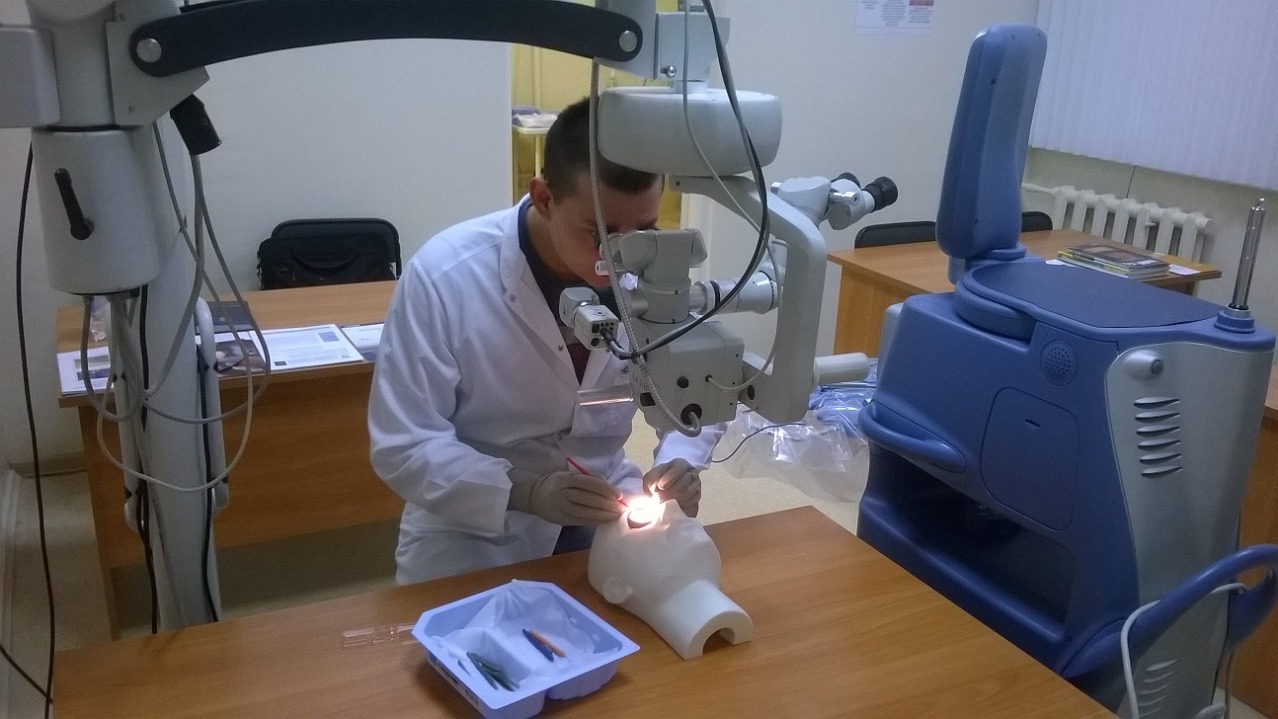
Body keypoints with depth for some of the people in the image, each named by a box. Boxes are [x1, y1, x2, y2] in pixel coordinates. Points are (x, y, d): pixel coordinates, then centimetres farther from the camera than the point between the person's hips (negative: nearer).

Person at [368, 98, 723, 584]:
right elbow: (403, 445, -16)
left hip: (602, 518, 3)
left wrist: (679, 463, -18)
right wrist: (527, 492, -30)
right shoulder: (444, 276, -20)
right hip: (471, 536, -3)